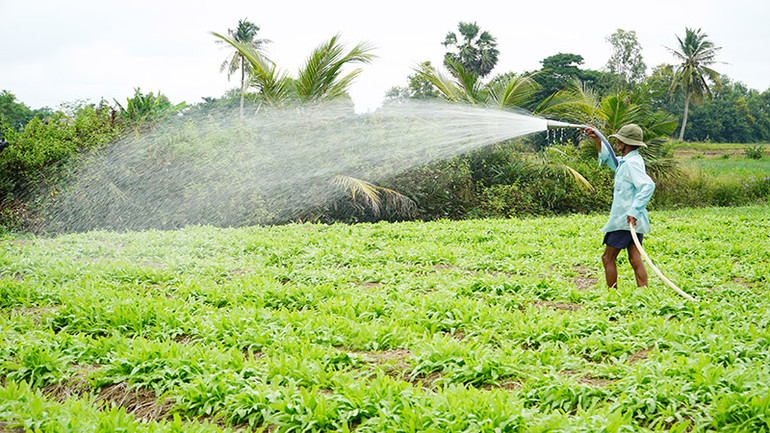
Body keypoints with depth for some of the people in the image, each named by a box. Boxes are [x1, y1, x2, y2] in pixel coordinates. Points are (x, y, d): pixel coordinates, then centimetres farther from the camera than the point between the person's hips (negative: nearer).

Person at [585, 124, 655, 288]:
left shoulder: (632, 163, -16)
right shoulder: (625, 161, 14)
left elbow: (648, 185, -30)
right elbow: (609, 159, 34)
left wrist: (634, 211, -34)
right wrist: (598, 139, 25)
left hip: (625, 220, -9)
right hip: (634, 221, 9)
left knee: (608, 258, 2)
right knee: (635, 260, 5)